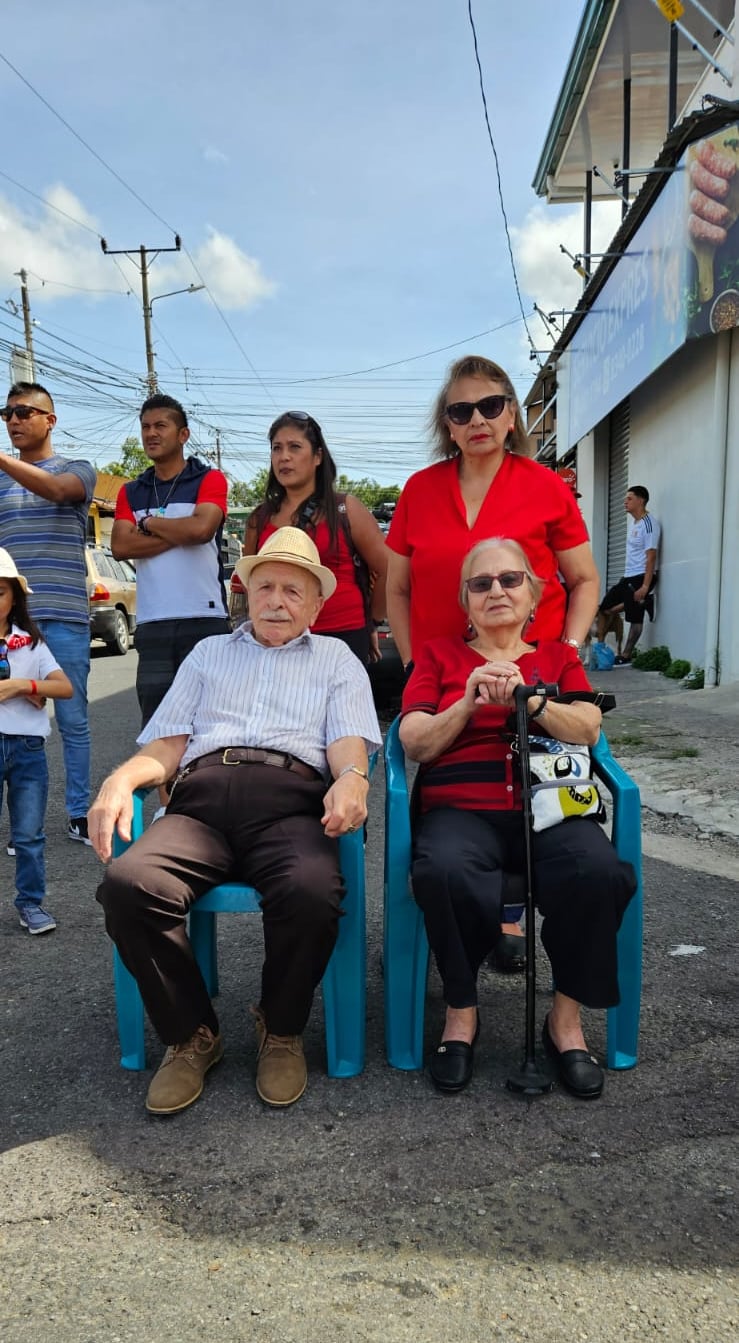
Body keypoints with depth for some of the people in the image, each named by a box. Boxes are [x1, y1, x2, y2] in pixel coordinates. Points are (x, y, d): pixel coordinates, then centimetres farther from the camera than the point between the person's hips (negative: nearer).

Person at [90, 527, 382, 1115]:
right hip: (201, 798, 2)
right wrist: (119, 780, -2)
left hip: (291, 800, -1)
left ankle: (282, 1031, -4)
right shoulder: (210, 653, 30)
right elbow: (168, 743, 19)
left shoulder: (336, 658, 25)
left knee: (312, 893, -35)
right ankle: (192, 1035, -6)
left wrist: (351, 778, -16)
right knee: (128, 884, -29)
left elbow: (348, 741, 9)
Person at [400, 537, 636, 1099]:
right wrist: (468, 703, -9)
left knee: (599, 871, -33)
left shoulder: (558, 656, 23)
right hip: (461, 806, -1)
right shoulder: (440, 654, 20)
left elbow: (588, 730, 5)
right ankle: (461, 1011, -10)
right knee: (444, 872, -36)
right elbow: (414, 743, 8)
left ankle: (567, 1017, -10)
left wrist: (529, 700, -12)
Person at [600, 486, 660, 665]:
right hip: (628, 577, 10)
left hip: (640, 577, -10)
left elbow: (651, 556, -19)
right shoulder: (634, 523, 16)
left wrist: (645, 586, -24)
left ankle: (626, 657, 2)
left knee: (635, 618, -4)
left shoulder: (649, 524, -13)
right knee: (605, 609, 9)